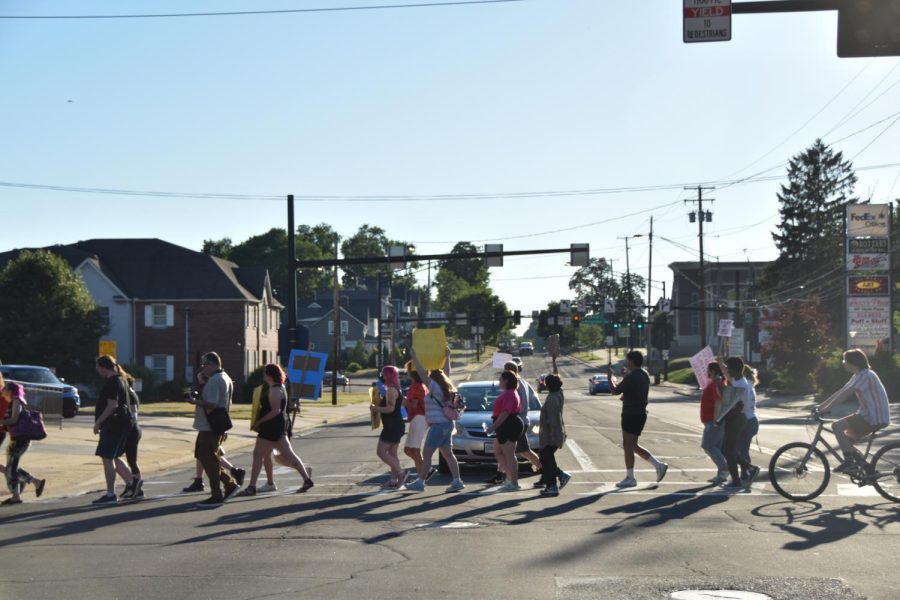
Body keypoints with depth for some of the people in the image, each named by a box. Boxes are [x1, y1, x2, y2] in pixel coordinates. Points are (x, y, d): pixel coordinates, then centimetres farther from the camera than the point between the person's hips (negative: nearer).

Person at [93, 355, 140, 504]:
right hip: (120, 424, 10)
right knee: (113, 458, 17)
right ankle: (132, 482, 16)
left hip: (113, 425, -10)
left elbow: (112, 405, -24)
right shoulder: (120, 379, 15)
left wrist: (98, 421, -20)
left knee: (107, 458, -6)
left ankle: (110, 494, -2)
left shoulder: (112, 382, -16)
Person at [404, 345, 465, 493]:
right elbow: (447, 371, 27)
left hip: (438, 425, -9)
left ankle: (420, 482, -6)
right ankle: (457, 481, 7)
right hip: (447, 424, 9)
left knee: (426, 454, -6)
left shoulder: (434, 387, -11)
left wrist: (414, 356, -12)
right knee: (448, 454, 10)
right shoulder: (446, 386, 11)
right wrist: (447, 356, 35)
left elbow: (421, 372, -16)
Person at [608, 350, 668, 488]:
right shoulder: (644, 374, 11)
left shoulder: (631, 377, -19)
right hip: (640, 413, 9)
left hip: (631, 415, -9)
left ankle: (630, 478, 3)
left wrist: (610, 378, 1)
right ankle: (659, 465, 15)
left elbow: (615, 390, -16)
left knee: (628, 446, -1)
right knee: (632, 446, 16)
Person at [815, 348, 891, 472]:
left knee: (836, 426, -17)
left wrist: (827, 408, -25)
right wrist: (821, 406, 9)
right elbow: (840, 392, 14)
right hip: (869, 415, 10)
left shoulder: (865, 375, -16)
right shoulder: (858, 376, 16)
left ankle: (849, 461, -14)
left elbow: (846, 393, -23)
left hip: (874, 418, -10)